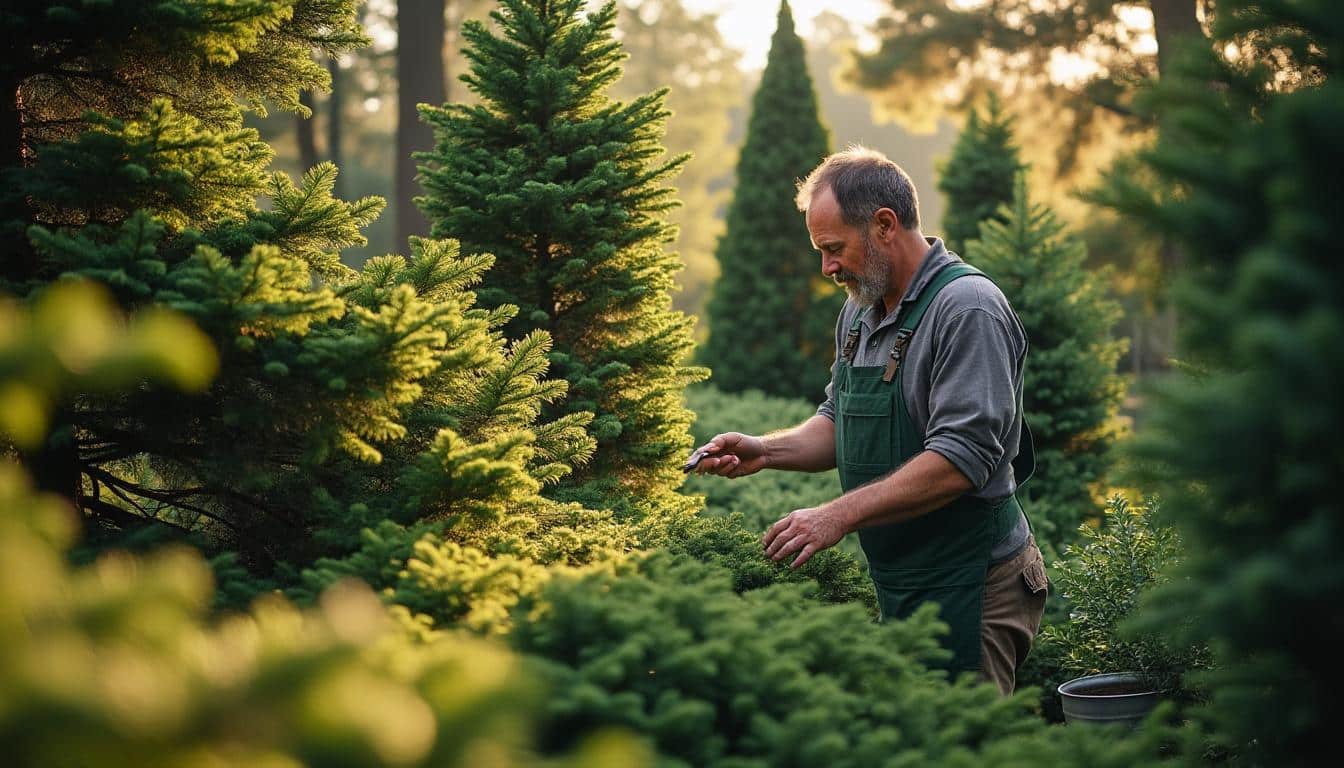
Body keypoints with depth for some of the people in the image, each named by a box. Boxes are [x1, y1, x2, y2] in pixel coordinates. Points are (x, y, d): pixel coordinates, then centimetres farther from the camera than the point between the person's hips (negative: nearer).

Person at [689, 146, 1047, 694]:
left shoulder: (968, 310, -17)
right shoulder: (861, 310, 13)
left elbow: (963, 456, -25)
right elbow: (840, 422, 22)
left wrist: (840, 514, -27)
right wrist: (765, 451, 3)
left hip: (970, 587, -9)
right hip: (899, 586, 9)